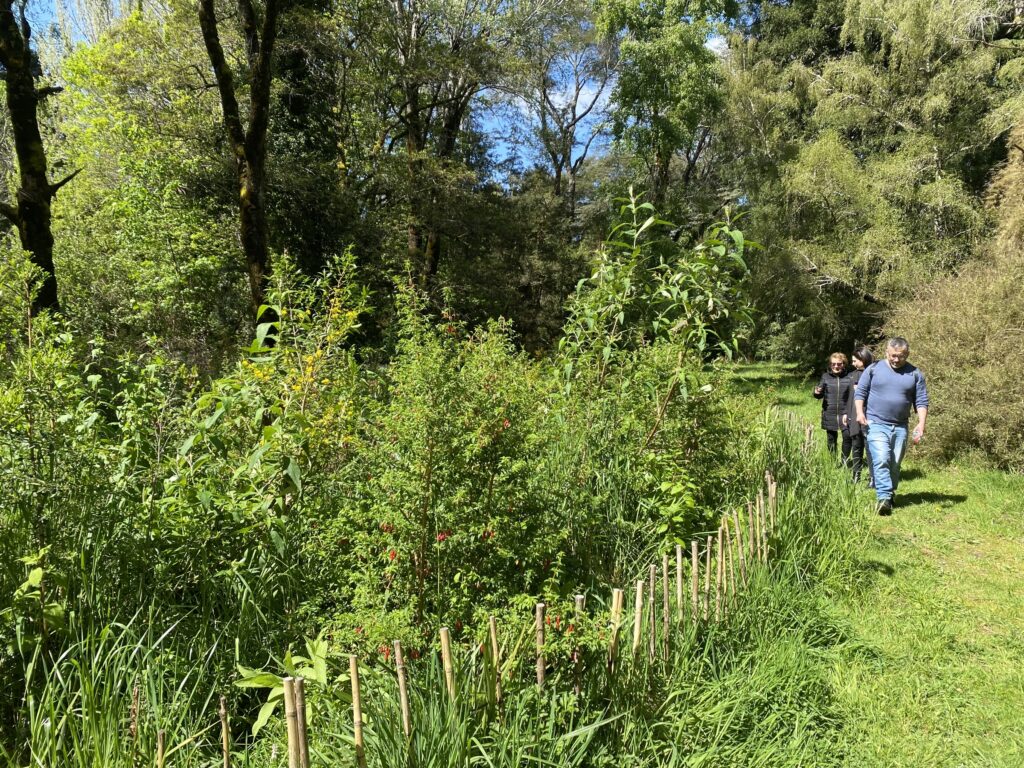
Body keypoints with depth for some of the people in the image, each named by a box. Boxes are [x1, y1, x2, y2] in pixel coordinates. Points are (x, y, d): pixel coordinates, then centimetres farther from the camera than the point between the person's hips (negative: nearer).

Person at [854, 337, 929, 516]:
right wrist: (860, 412, -10)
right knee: (881, 460, -17)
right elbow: (860, 392, 5)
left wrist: (921, 423, -7)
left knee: (894, 465, 8)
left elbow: (921, 401, 6)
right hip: (876, 424, -3)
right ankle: (884, 498, -21)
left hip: (900, 427, 3)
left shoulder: (915, 374, 8)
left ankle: (890, 494, 23)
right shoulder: (874, 370, 3)